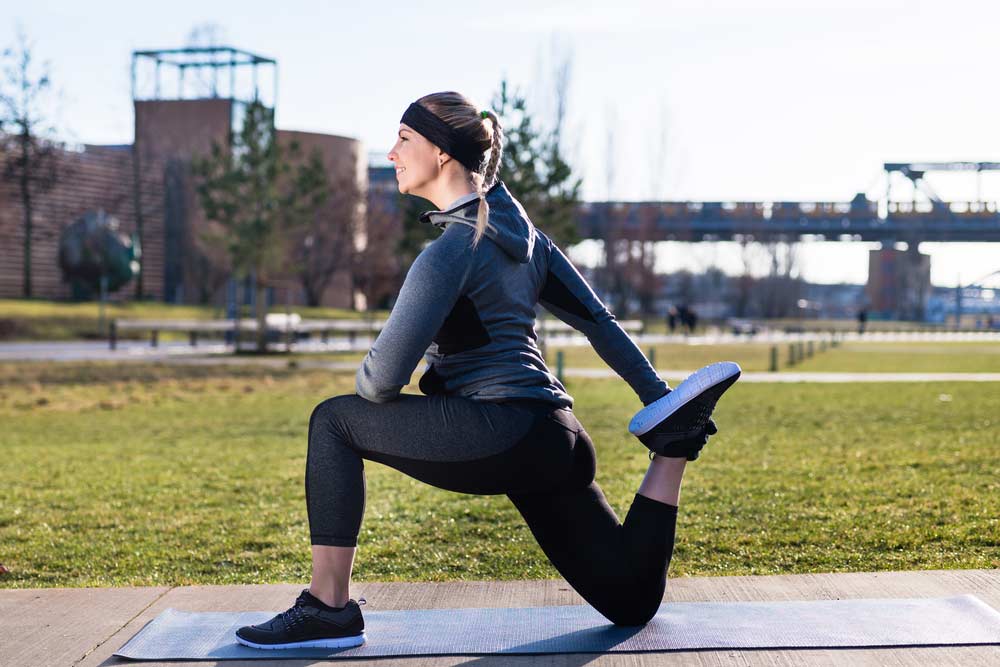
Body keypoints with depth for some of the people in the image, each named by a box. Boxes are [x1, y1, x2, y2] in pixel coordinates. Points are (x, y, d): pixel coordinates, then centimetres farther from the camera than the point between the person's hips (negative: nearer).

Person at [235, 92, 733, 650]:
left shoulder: (455, 246, -11)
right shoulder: (515, 226, 15)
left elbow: (386, 374, -15)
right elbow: (597, 319, 18)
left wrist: (367, 393, 9)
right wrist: (658, 399, 23)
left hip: (502, 433, -9)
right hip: (556, 437, 9)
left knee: (334, 422, -1)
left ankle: (329, 608, -3)